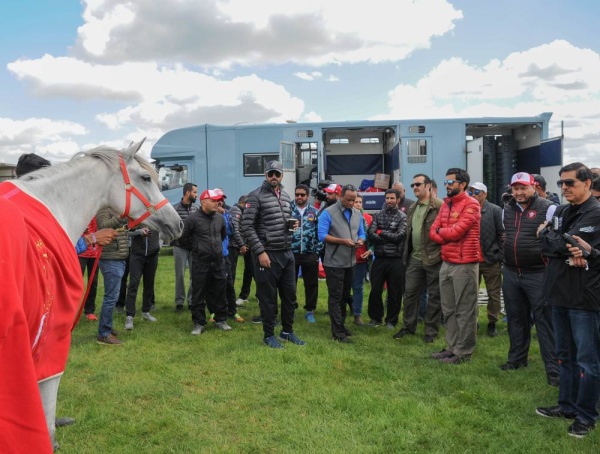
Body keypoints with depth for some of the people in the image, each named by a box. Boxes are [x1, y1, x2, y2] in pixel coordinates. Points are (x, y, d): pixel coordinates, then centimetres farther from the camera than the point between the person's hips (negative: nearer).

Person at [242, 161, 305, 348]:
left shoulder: (286, 196, 13)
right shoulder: (256, 196, -9)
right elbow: (247, 227, -14)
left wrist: (293, 224, 2)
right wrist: (260, 252, -19)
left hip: (287, 254, 7)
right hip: (267, 254, -7)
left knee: (290, 294, 13)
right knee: (268, 297, 3)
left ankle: (287, 331, 29)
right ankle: (268, 335, 18)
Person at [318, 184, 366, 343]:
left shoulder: (357, 214, 9)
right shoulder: (328, 213, -10)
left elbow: (361, 233, 14)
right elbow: (322, 235, -16)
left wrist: (360, 241, -10)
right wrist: (343, 241, -22)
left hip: (350, 262, 7)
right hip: (334, 263, -7)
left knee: (344, 296, 16)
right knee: (335, 297, -2)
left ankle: (340, 325, 29)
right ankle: (337, 332, 1)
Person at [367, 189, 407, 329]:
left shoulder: (402, 217, -1)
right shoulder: (378, 216, 8)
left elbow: (399, 236, -14)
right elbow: (371, 235, -6)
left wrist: (381, 233, -6)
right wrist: (390, 238, -13)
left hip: (395, 260, -2)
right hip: (379, 259, 3)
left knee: (394, 292, 6)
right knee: (375, 290, 7)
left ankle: (391, 320, 21)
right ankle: (375, 317, 24)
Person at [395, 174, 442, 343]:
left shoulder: (440, 206, -11)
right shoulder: (412, 208, 14)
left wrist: (442, 253, -17)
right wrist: (406, 254, 16)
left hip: (433, 258, -7)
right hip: (414, 258, 7)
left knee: (434, 295, 5)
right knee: (410, 292, 10)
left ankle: (431, 330, 16)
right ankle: (408, 326, 23)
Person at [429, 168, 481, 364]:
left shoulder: (470, 204, -11)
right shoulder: (445, 204, 14)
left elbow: (456, 232, -19)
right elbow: (433, 231, 8)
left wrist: (441, 232, -1)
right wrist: (448, 236, -9)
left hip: (464, 264, -8)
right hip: (446, 263, 8)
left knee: (464, 310, 1)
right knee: (448, 309, 15)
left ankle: (463, 352, 10)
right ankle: (452, 347, 26)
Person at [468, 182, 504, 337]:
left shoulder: (495, 211, -5)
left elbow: (502, 235, -5)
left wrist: (501, 258, -9)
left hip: (491, 260, -3)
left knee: (494, 295, 8)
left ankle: (492, 323, 21)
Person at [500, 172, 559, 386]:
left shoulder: (547, 208, -9)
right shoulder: (507, 210, 10)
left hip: (538, 274, -6)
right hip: (511, 273, 6)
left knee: (544, 321, -3)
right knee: (516, 318, 16)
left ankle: (553, 368, 4)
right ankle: (517, 358, 31)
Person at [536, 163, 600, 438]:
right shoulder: (560, 212, 12)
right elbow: (545, 247, 0)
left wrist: (548, 235, -11)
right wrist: (568, 254, -15)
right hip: (560, 293, 7)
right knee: (565, 355, 17)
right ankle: (567, 406, 30)